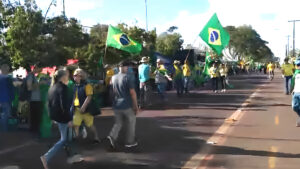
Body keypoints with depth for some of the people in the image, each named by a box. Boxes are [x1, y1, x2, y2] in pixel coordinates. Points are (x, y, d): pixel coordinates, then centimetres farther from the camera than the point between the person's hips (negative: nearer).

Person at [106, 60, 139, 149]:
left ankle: (112, 136, -6)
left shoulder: (113, 78, 4)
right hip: (127, 105, -5)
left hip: (116, 105, 5)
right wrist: (136, 106, -9)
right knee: (131, 123, 13)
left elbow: (113, 91, 12)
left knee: (118, 123, 17)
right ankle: (130, 142, 21)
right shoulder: (127, 78, -15)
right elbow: (132, 93, -16)